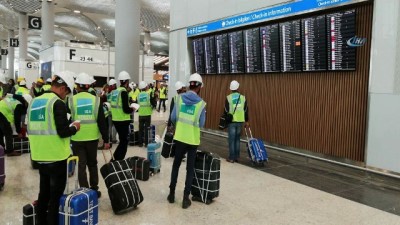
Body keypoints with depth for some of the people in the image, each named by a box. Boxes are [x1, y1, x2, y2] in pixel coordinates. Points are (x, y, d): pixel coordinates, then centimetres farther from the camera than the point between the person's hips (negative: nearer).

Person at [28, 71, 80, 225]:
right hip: (57, 158, -7)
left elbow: (31, 129, 16)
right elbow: (63, 132, -20)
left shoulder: (35, 101, 9)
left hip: (40, 157, 8)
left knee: (43, 194, 19)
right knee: (55, 197, 3)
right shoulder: (58, 103, -15)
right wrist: (74, 127, -2)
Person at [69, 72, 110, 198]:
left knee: (81, 166, 6)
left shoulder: (71, 100, -4)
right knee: (92, 164, 17)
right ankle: (94, 190, 23)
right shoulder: (96, 100, -3)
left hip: (77, 139, -1)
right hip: (92, 138, 1)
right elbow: (102, 122, -4)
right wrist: (106, 140, 2)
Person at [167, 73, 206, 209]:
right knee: (190, 168, 9)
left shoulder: (180, 98, -4)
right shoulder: (201, 103, -9)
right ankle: (186, 198, 12)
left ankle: (172, 194, 25)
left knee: (176, 165, 18)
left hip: (179, 137, 2)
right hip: (193, 140, -2)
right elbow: (201, 124, -7)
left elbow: (173, 118, -4)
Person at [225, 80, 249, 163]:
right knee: (237, 139, 14)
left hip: (231, 121, -3)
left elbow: (226, 110, -5)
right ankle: (237, 157, 17)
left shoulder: (228, 98, -5)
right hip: (240, 121, 3)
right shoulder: (243, 97, 4)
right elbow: (246, 110, 7)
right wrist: (246, 121, 14)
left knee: (231, 140, 2)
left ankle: (232, 158, 4)